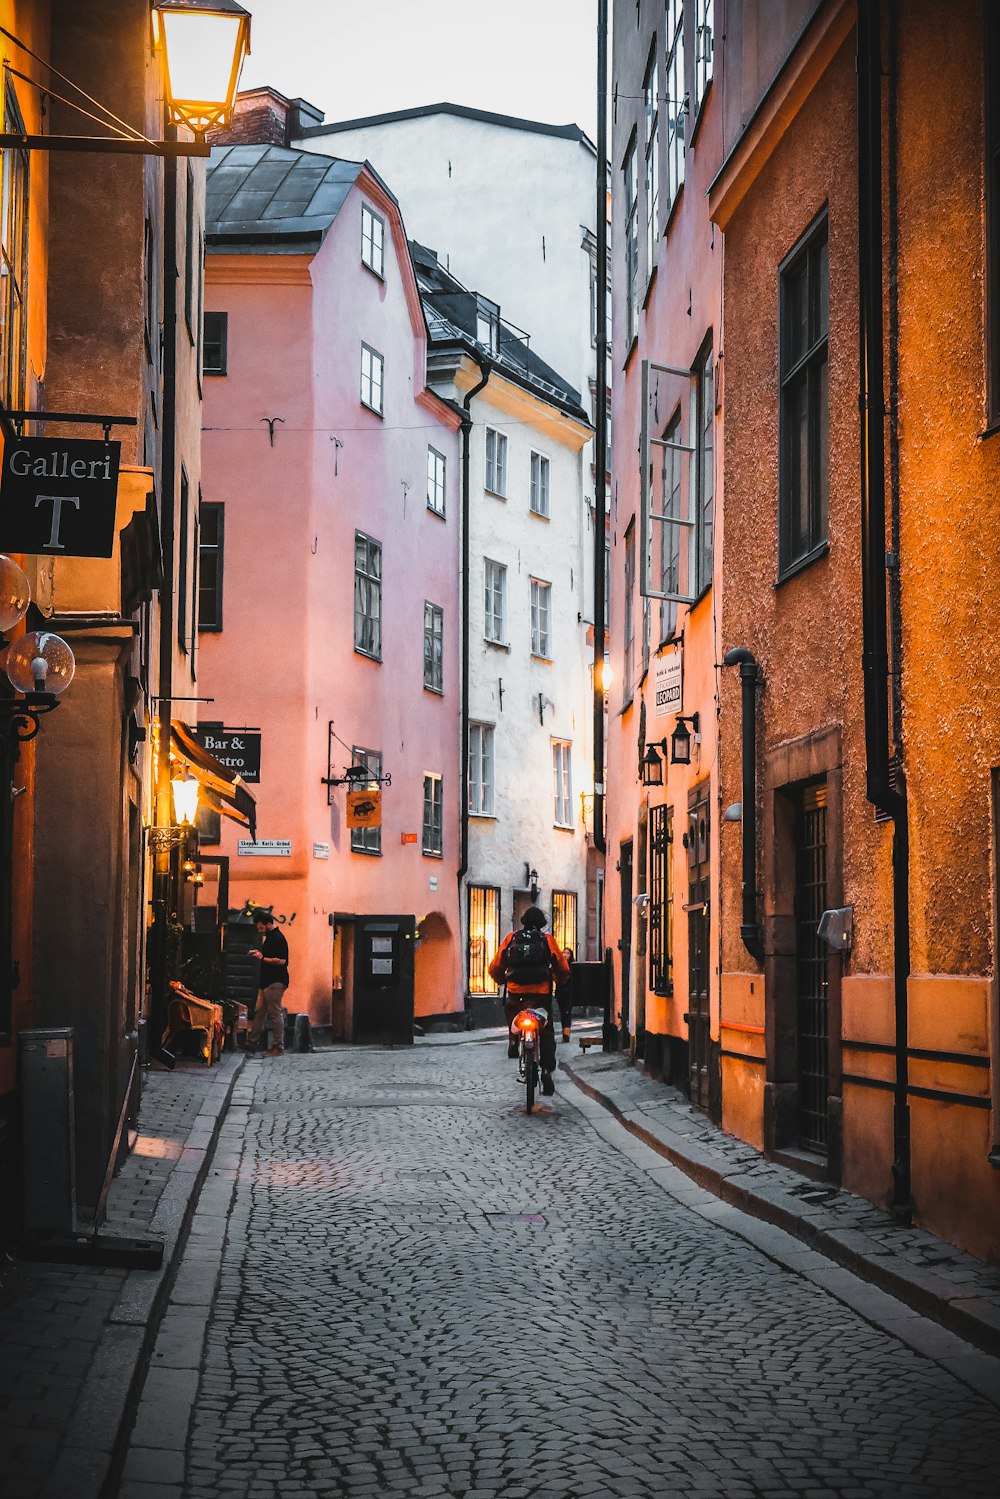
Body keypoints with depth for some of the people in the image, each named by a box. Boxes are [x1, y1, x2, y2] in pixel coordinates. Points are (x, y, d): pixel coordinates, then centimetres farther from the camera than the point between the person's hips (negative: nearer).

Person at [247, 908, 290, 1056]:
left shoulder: (278, 938, -15)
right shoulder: (268, 937, 17)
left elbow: (281, 960, -22)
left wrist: (262, 958, -16)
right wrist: (259, 953, 12)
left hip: (275, 982, -10)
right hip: (267, 981, 10)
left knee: (275, 1014, -7)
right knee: (259, 1012, 13)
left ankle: (278, 1047, -3)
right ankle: (251, 1043, 18)